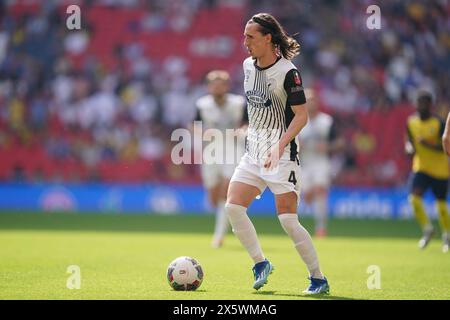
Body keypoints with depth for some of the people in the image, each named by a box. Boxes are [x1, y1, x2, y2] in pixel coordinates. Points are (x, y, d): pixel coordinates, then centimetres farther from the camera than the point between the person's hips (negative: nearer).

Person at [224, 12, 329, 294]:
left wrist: (280, 145, -27)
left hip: (282, 155, -7)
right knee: (233, 206, -9)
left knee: (288, 221, -10)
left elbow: (302, 115, -16)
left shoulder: (288, 72, -15)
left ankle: (318, 279, 3)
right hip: (253, 152, 7)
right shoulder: (248, 66, 8)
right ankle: (260, 263, 6)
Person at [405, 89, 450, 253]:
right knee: (414, 198, -17)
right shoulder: (411, 122, 0)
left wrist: (428, 144, -29)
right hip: (421, 167, 3)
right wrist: (410, 147, -9)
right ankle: (427, 229, 4)